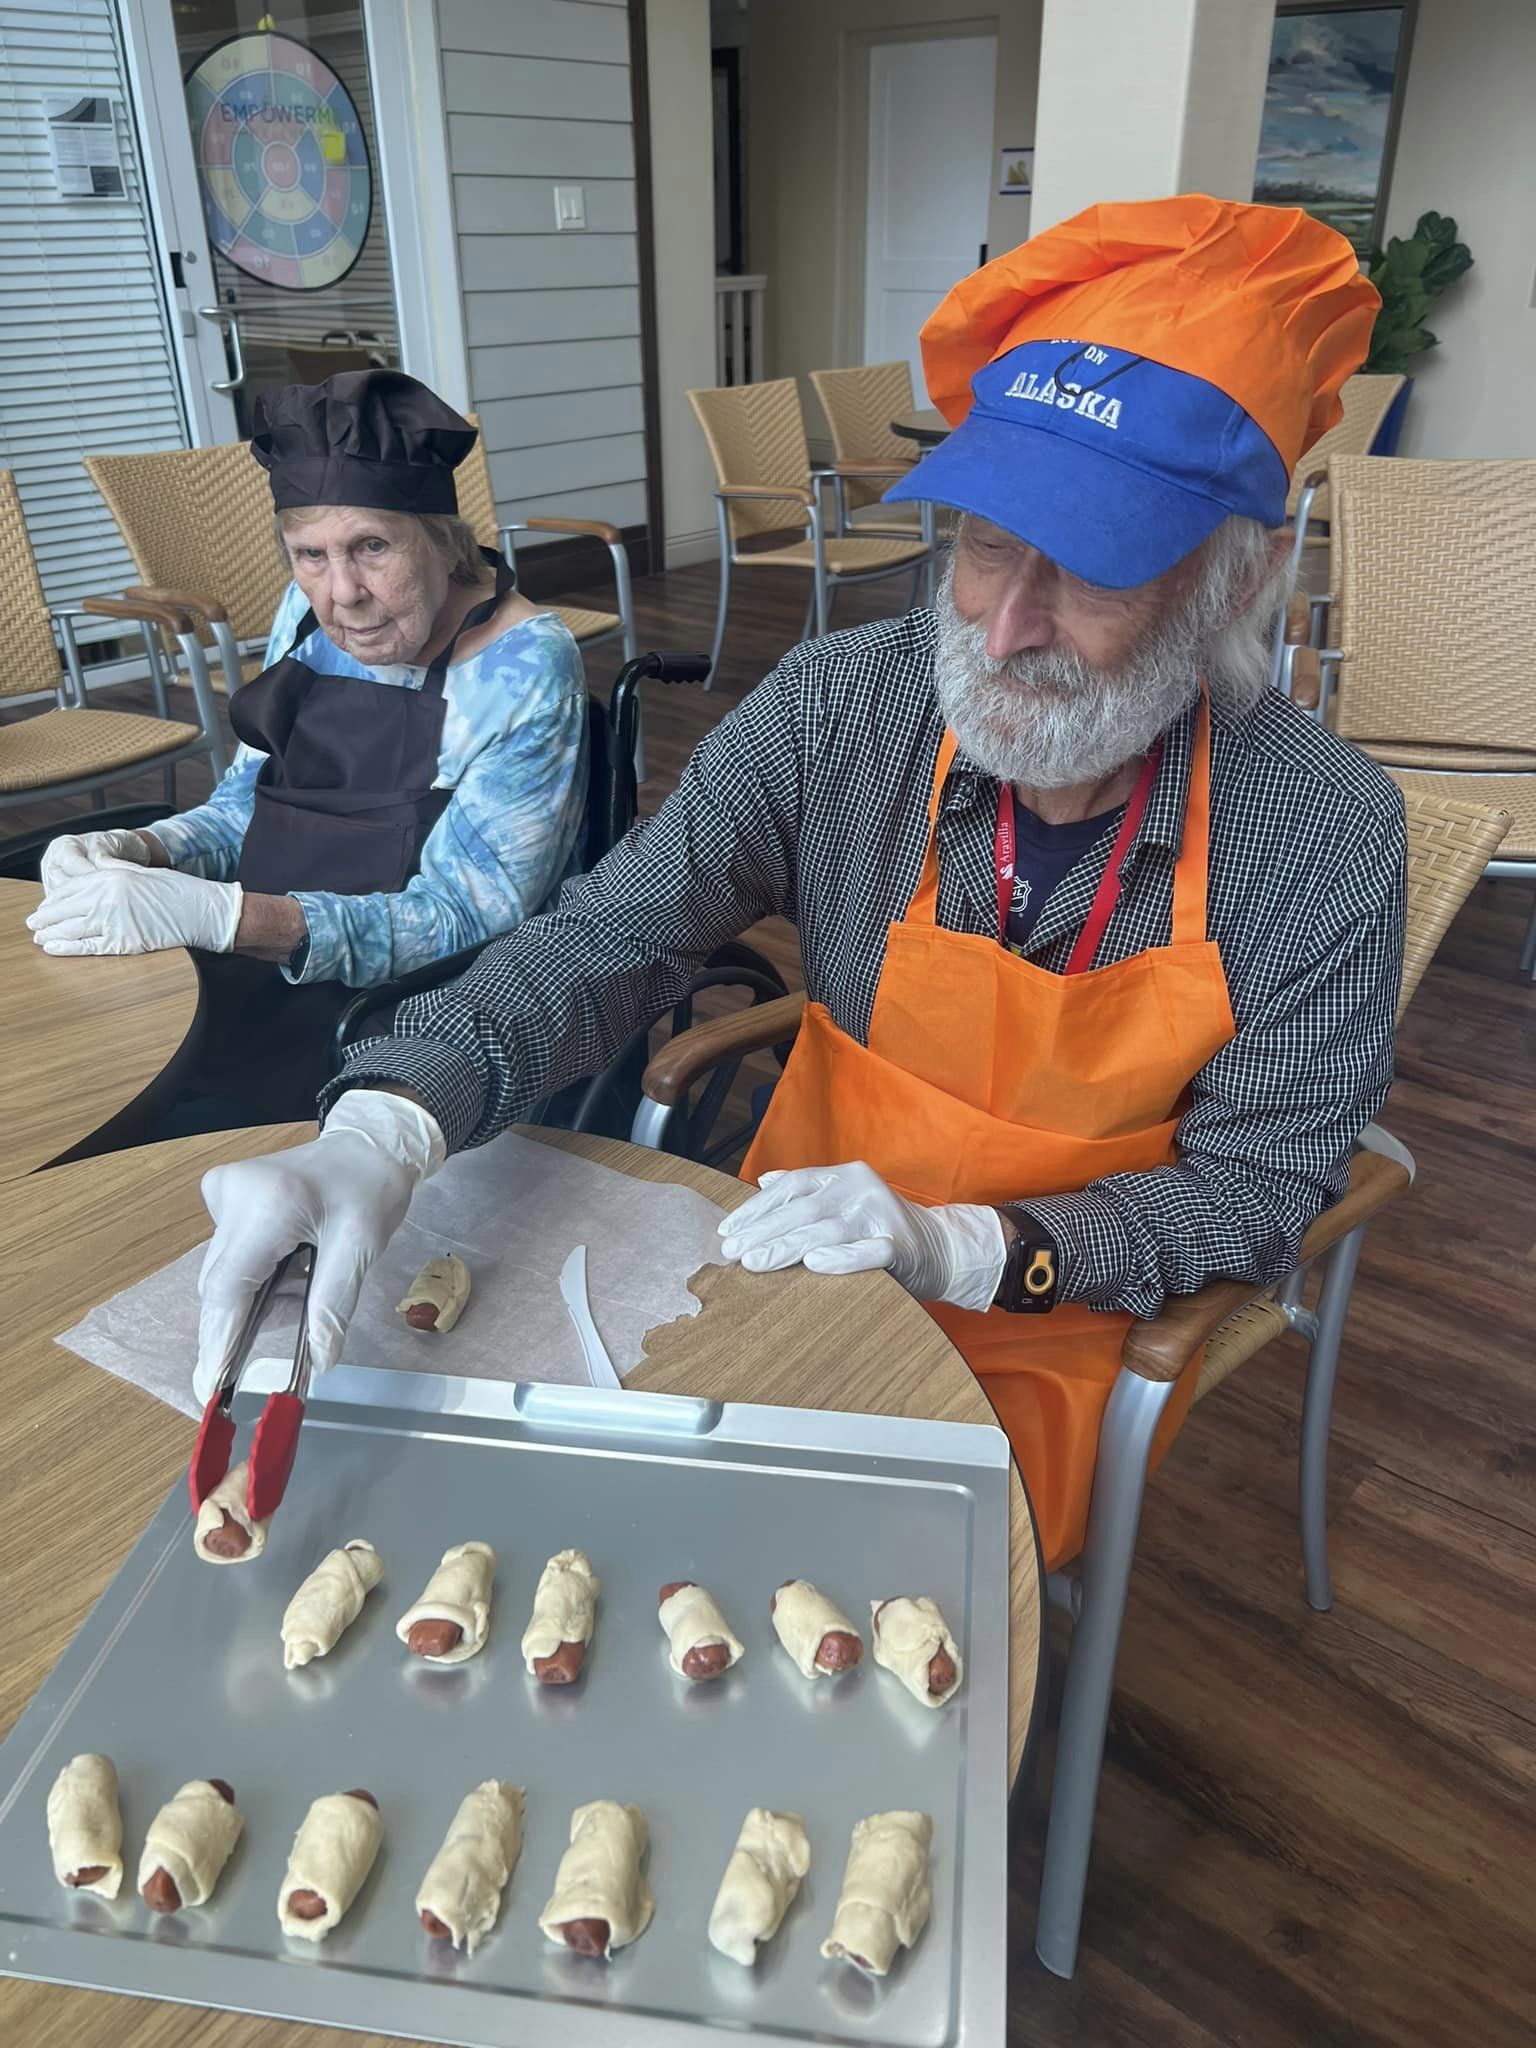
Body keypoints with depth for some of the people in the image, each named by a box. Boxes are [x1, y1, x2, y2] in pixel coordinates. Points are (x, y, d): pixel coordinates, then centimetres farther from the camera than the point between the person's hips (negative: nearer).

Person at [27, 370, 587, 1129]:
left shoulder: (525, 668, -16)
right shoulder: (311, 612, 4)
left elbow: (459, 919, -21)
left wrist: (219, 914, -31)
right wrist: (140, 852, -6)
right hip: (250, 985, 6)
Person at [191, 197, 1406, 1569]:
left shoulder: (1324, 835, -17)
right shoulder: (840, 712, -13)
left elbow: (1258, 1188, -11)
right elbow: (617, 938, -16)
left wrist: (960, 1246, -26)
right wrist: (383, 1132, -34)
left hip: (1065, 1331, -2)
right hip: (796, 1255, 3)